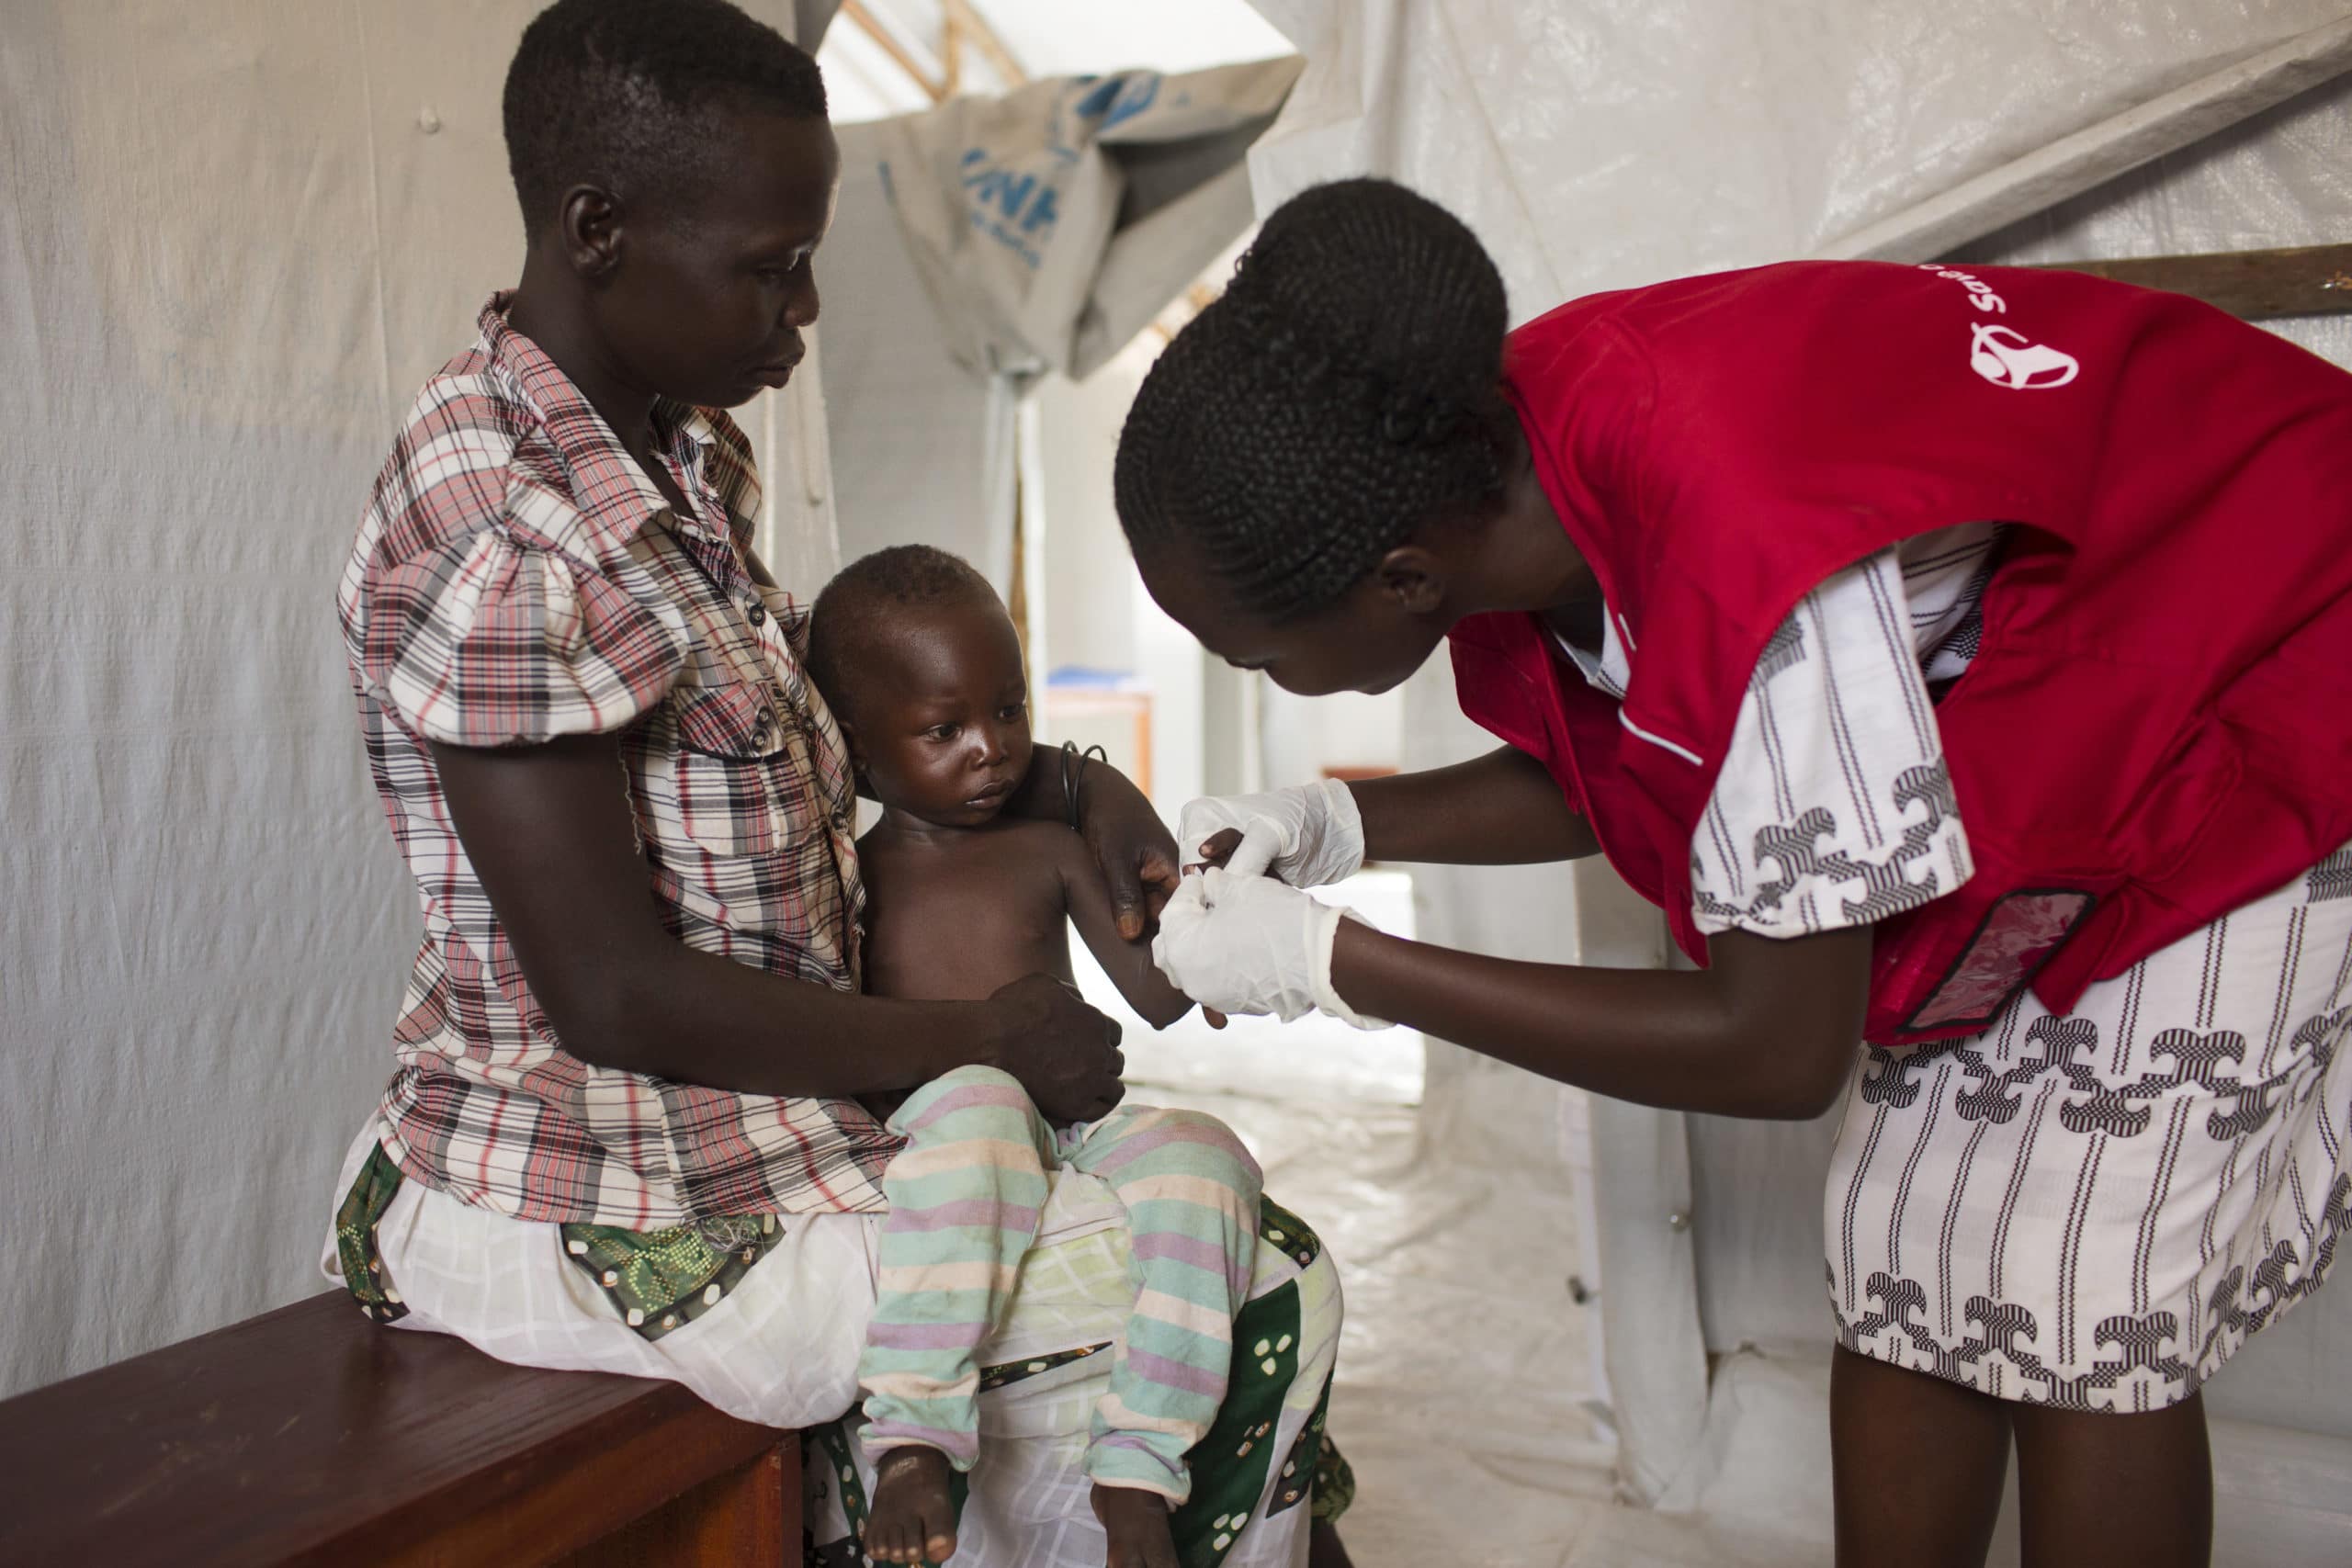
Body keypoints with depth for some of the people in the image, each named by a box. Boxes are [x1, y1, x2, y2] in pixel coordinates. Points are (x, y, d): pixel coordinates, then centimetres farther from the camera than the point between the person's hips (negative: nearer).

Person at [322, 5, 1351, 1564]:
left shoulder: (685, 449, 5)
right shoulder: (501, 537, -24)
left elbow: (816, 716, 17)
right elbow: (615, 996, -23)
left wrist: (1065, 786, 1)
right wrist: (981, 1039, -14)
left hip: (727, 1127, 10)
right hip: (607, 1220, -10)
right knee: (1267, 1297, -7)